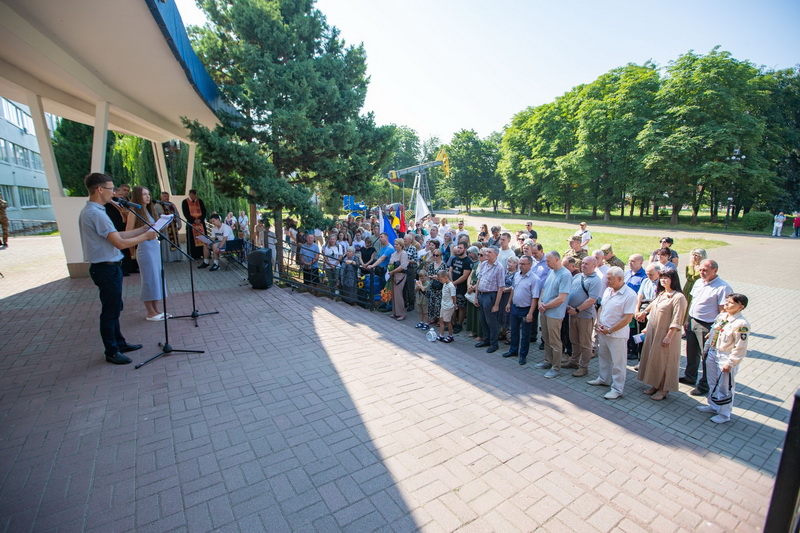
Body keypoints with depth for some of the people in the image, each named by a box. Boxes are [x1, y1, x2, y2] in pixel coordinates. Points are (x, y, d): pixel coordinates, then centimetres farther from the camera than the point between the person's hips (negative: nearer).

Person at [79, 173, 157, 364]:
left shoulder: (89, 211, 11)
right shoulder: (96, 213, -21)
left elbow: (116, 235, 12)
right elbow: (120, 243, -24)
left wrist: (142, 229, 11)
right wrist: (145, 236, -11)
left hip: (106, 267, 10)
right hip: (107, 269, -10)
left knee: (114, 309, 20)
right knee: (110, 311, 2)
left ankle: (119, 343, 33)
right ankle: (111, 352, 15)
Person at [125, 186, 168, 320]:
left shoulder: (149, 210, 15)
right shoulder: (134, 211, -6)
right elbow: (128, 233, -10)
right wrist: (144, 228, -19)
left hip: (155, 246, 8)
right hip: (145, 247, -7)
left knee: (157, 277, 9)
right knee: (149, 279, -2)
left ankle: (156, 309, 18)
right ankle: (150, 312, 8)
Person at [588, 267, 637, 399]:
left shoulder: (630, 295, -17)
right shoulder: (607, 290, 5)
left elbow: (627, 319, -18)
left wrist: (609, 330, -16)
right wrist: (598, 323, 0)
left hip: (617, 335, -7)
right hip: (602, 332, 7)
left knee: (617, 362, 4)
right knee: (603, 357, 22)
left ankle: (617, 389, 16)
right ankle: (603, 379, 40)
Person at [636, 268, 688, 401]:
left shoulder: (678, 297, -16)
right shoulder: (660, 294, 8)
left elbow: (677, 321, -19)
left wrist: (668, 337, -21)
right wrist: (647, 328, 21)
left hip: (665, 335, -8)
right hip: (653, 332, 8)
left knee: (664, 361, 3)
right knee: (652, 358, 14)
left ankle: (663, 389, 17)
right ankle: (655, 384, 28)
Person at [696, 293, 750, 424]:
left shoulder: (741, 324, -20)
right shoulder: (721, 316, 2)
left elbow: (740, 348, -18)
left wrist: (730, 363, -17)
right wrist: (706, 349, 17)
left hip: (726, 358, -7)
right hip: (712, 354, 7)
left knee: (725, 387, 7)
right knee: (715, 383, 21)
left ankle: (724, 414, 24)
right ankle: (713, 406, 38)